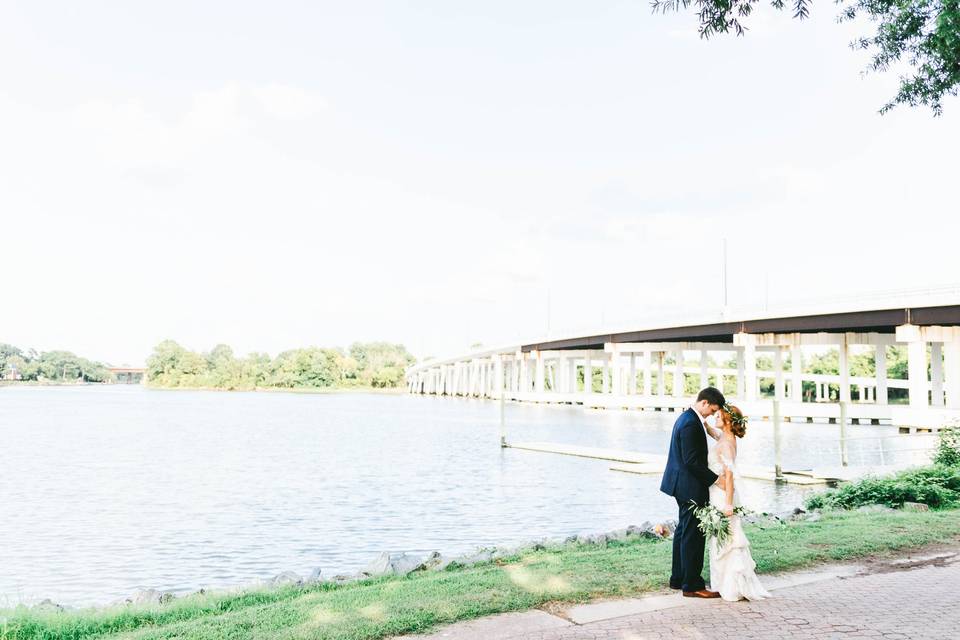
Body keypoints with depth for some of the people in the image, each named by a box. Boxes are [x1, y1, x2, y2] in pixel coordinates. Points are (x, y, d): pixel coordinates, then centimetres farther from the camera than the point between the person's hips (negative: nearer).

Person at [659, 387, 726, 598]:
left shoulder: (687, 417, 11)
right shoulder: (691, 424, -21)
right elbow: (692, 461, -24)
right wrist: (716, 479, -18)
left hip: (682, 485, 11)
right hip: (690, 487, -11)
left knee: (683, 532, 17)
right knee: (693, 536, -3)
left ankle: (678, 579, 27)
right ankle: (692, 585, 5)